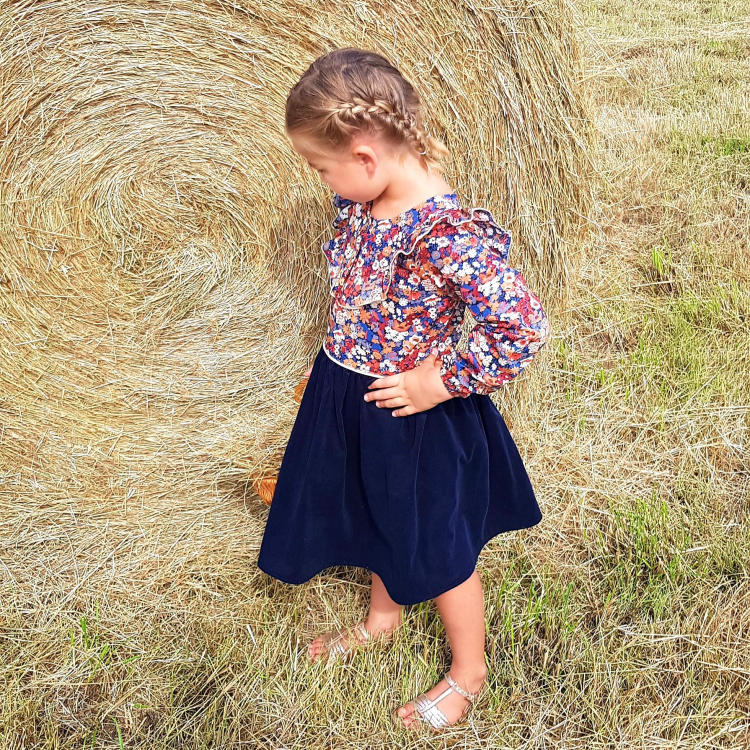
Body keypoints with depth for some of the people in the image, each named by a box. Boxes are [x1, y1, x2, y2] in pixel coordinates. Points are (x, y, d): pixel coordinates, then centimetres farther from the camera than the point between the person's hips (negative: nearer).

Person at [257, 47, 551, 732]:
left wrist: (442, 382, -22)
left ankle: (468, 672, 37)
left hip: (411, 414, -7)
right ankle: (383, 617, 55)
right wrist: (333, 367, 13)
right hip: (349, 398, 8)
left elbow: (526, 329, -31)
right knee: (376, 517, 28)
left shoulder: (449, 236, -31)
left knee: (436, 546, 12)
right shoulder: (357, 204, -6)